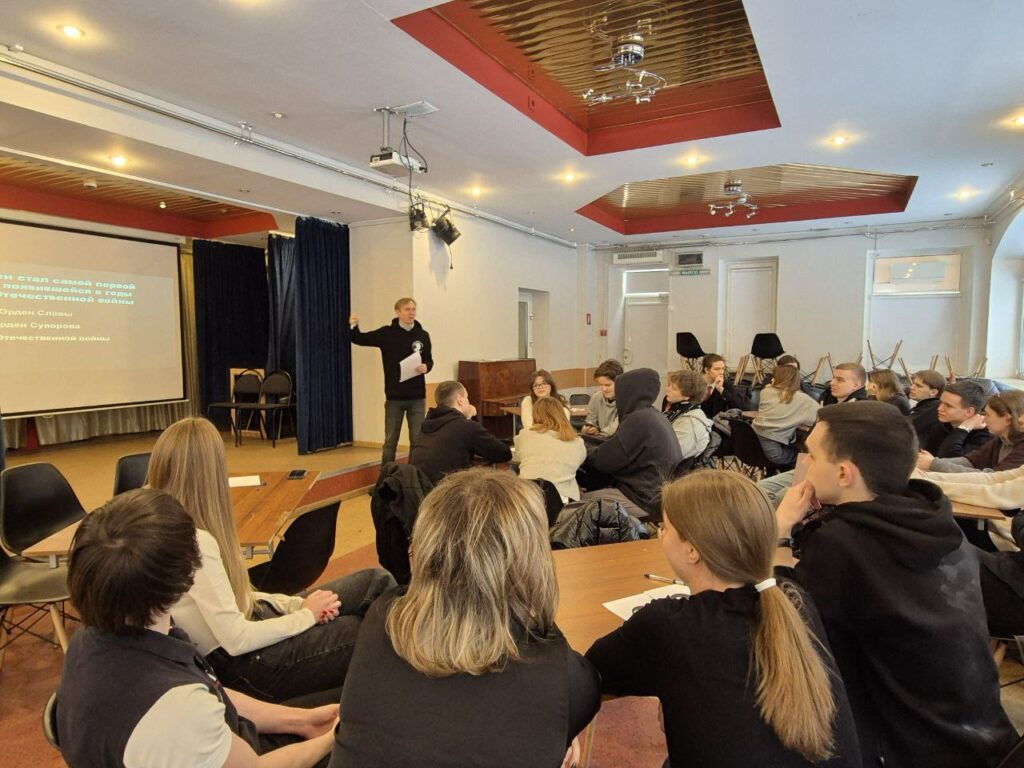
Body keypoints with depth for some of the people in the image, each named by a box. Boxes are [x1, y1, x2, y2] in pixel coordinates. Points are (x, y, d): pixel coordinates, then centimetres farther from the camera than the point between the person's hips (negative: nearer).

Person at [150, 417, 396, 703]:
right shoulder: (194, 541, -28)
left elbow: (237, 594, 8)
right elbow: (237, 639, -24)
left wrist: (298, 604, -2)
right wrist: (306, 615, -11)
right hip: (245, 662, -8)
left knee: (376, 580, 1)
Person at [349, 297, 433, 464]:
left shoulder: (423, 335, 2)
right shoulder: (386, 333, -4)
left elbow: (429, 360, 10)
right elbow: (359, 339, -2)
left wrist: (426, 367, -13)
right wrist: (353, 327, -22)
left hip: (417, 397, 2)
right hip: (394, 397, -2)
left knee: (417, 439, 9)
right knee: (390, 440, 9)